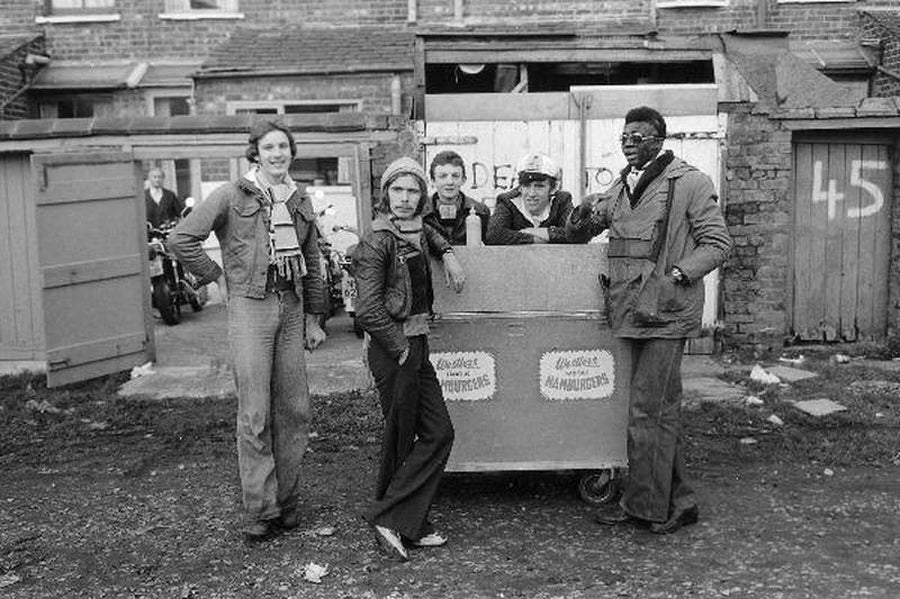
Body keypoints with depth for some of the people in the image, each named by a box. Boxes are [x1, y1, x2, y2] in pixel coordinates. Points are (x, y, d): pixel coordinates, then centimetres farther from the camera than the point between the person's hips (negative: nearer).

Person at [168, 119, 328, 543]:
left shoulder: (300, 202, 15)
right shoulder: (232, 195, -1)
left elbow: (313, 264, 20)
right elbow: (181, 238, -5)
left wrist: (314, 316, 17)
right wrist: (216, 276, -2)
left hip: (291, 307, 5)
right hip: (249, 305, -5)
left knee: (294, 408, 7)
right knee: (255, 412, -5)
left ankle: (287, 500, 19)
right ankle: (261, 510, 4)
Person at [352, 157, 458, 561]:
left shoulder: (418, 232, 10)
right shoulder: (378, 242, -14)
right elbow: (369, 310, -20)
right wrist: (400, 347, -14)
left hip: (416, 346, 8)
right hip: (392, 349, -8)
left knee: (439, 432, 7)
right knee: (401, 440, 0)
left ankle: (409, 525, 15)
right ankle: (389, 518, 13)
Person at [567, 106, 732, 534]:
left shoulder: (689, 183, -4)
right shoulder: (619, 188, 16)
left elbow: (717, 243, -6)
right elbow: (575, 235, 20)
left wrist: (677, 275, -18)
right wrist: (583, 217, -3)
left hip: (667, 313, -7)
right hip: (632, 313, 7)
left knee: (647, 410, -6)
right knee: (662, 410, 14)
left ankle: (642, 505, 6)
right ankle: (677, 502, 25)